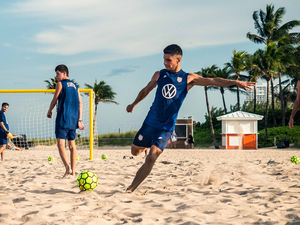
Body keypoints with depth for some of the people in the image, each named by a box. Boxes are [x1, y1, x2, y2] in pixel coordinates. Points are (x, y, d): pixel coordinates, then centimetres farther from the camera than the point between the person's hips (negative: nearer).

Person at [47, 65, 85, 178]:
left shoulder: (60, 84, -3)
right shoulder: (75, 86, 16)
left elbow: (55, 99, 1)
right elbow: (80, 104, 10)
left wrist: (49, 111, 18)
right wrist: (79, 120, 8)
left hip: (63, 118, -7)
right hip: (73, 119, 7)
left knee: (60, 143, -10)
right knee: (72, 144, 10)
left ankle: (67, 167, -26)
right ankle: (73, 171, 10)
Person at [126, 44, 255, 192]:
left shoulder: (188, 79, -4)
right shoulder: (159, 75, 2)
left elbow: (213, 81, -8)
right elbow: (146, 90, 20)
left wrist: (235, 82, -19)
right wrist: (133, 104, 34)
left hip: (166, 127, -3)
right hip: (150, 123, 3)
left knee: (151, 158, -15)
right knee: (135, 151, 13)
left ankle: (130, 189, -7)